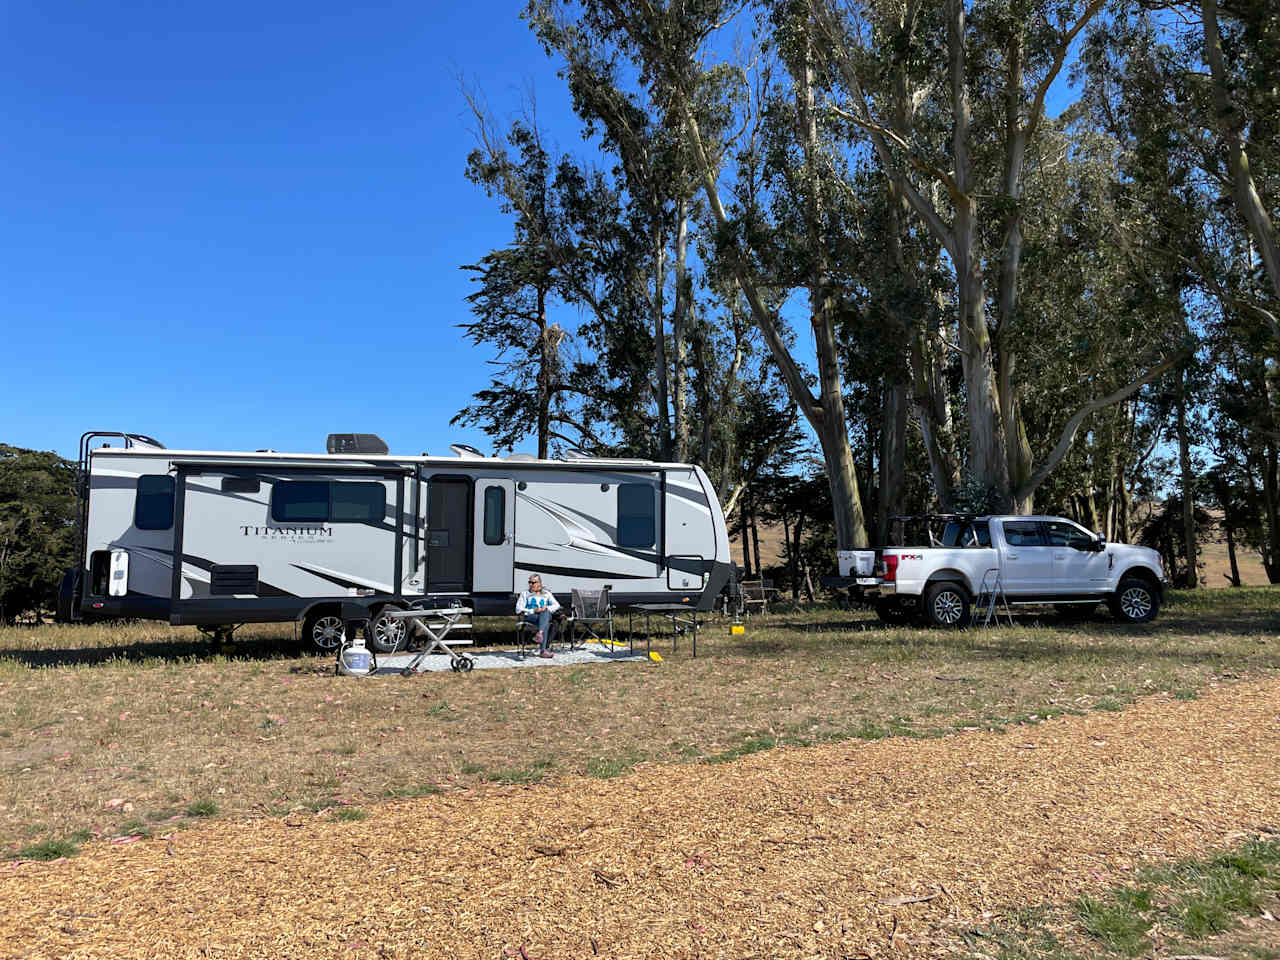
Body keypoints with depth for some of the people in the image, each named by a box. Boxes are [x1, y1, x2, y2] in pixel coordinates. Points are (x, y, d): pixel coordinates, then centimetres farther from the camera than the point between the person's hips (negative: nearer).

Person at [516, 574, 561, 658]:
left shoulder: (547, 594, 25)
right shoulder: (525, 594, 21)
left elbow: (557, 605, 11)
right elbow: (518, 609, 7)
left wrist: (546, 608, -10)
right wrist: (533, 611, -8)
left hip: (546, 615, 2)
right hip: (530, 617, -2)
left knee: (546, 613, -38)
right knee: (546, 624, -37)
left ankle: (540, 633, -57)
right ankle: (544, 649, -52)